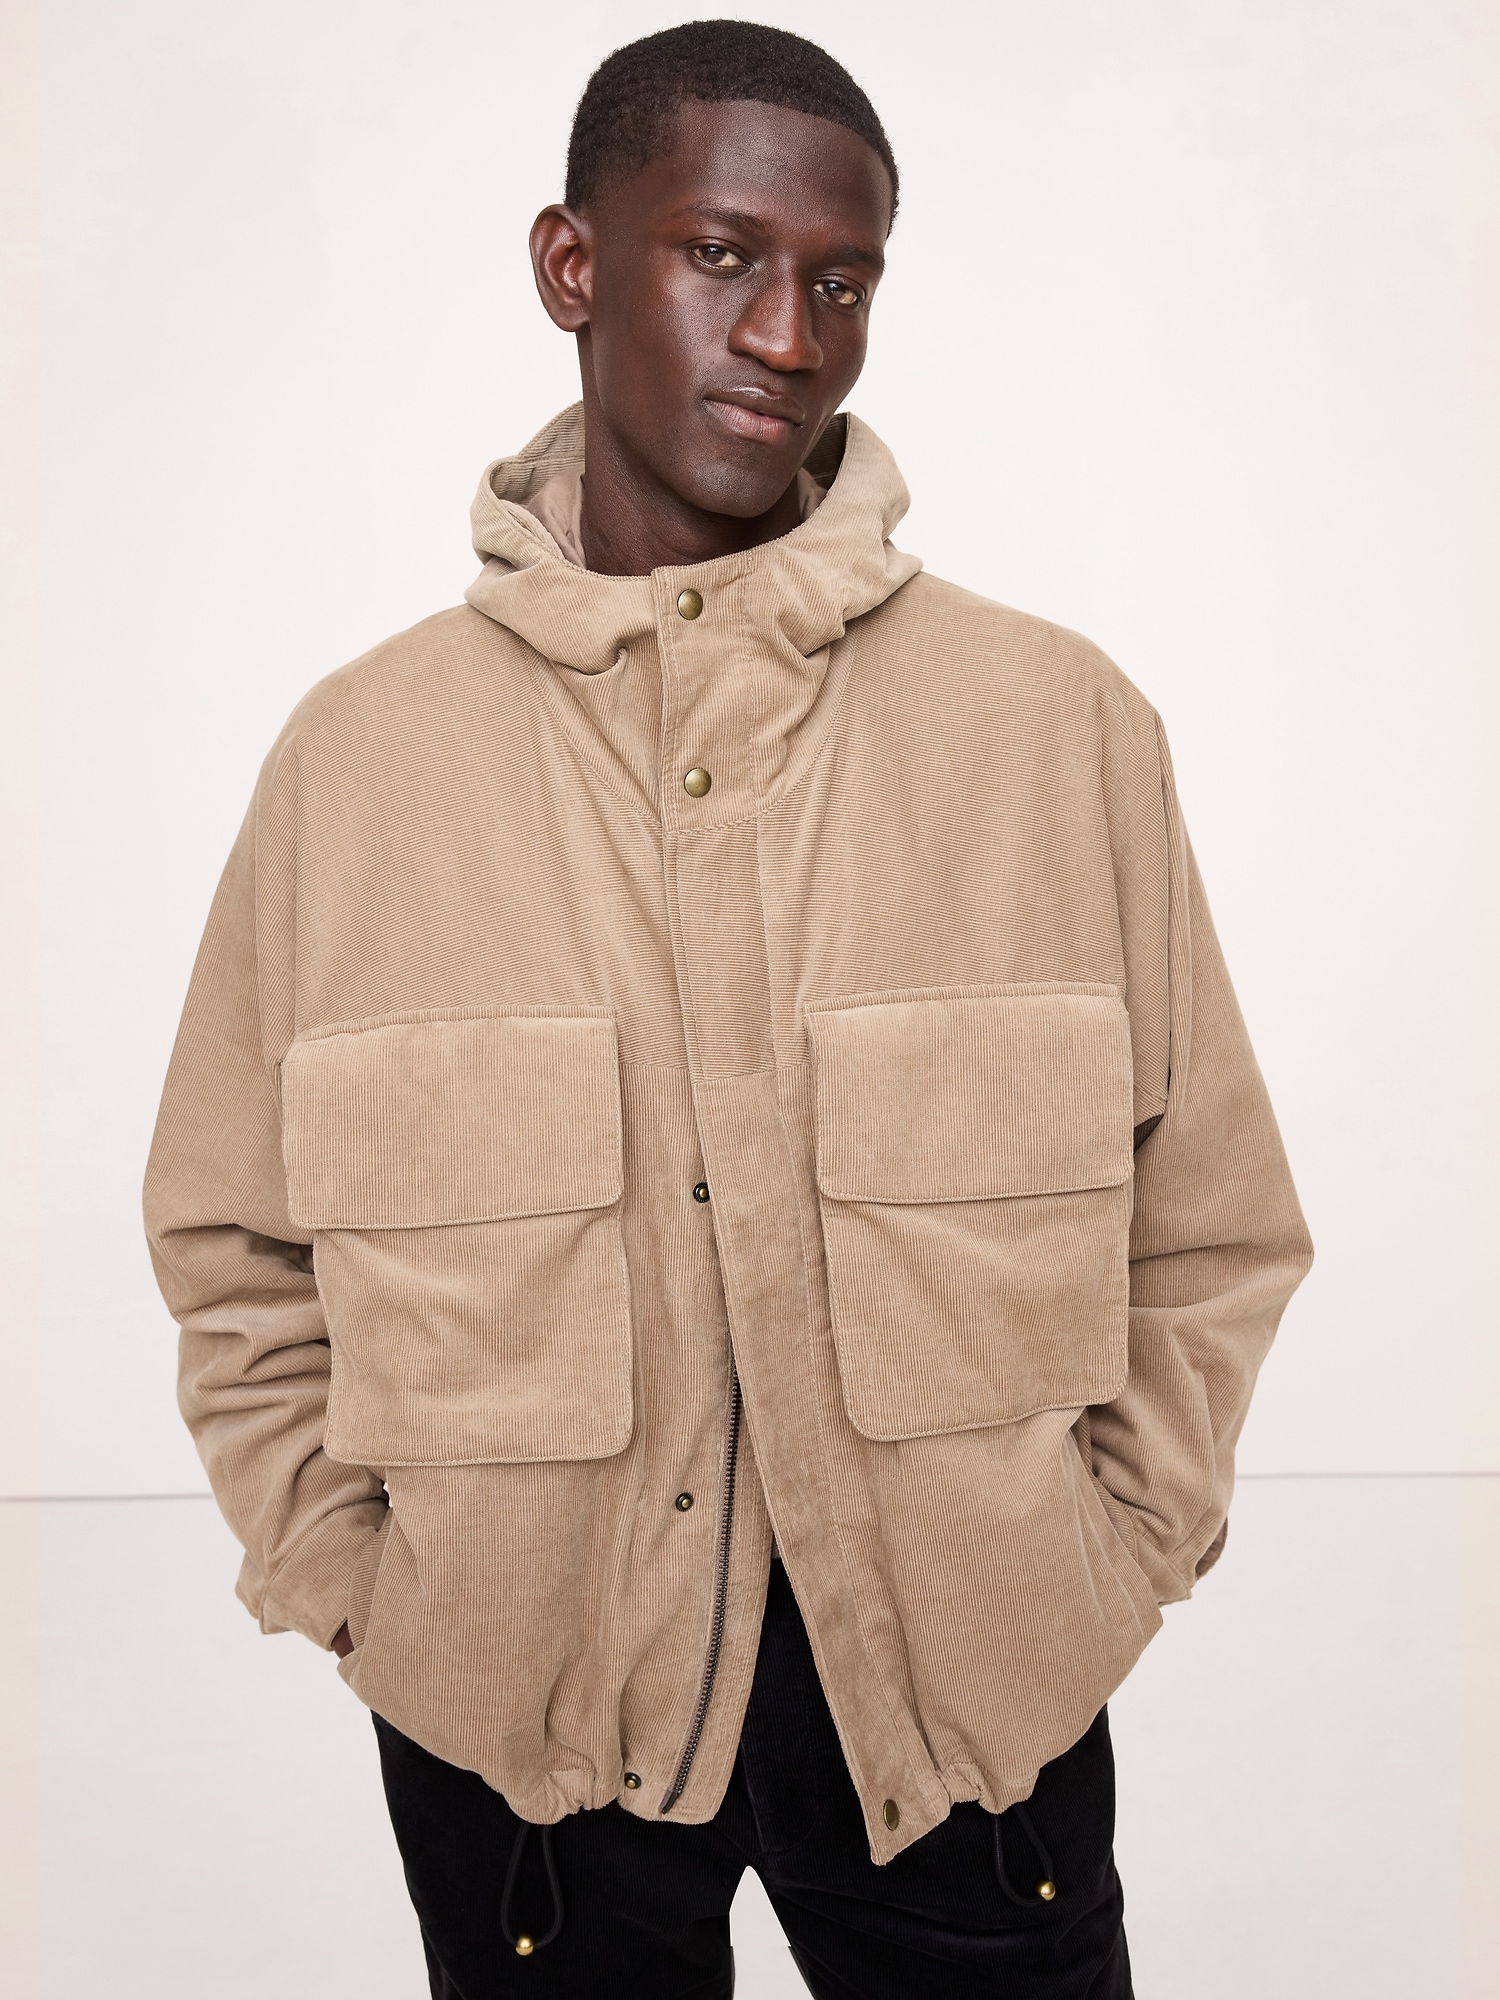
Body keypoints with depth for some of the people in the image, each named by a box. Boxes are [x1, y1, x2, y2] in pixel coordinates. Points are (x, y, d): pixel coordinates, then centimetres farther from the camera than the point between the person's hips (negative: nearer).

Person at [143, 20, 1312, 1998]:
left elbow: (1209, 1237, 1)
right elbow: (238, 1256, 3)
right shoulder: (358, 753, -5)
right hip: (515, 1701, 0)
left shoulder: (1068, 724, -5)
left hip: (963, 1687, 1)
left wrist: (1092, 1585, -2)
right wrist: (375, 1598, -2)